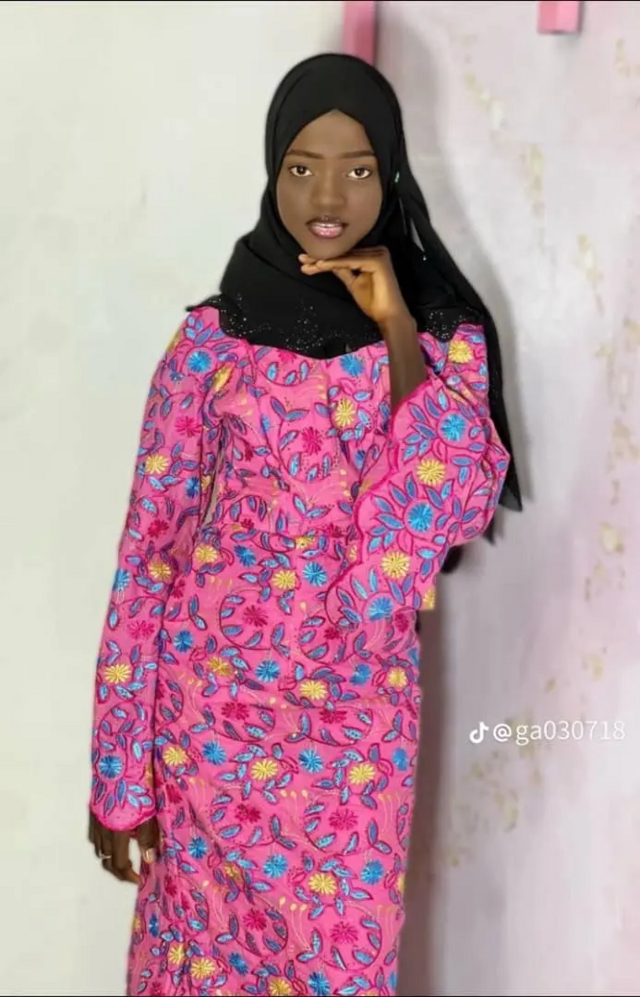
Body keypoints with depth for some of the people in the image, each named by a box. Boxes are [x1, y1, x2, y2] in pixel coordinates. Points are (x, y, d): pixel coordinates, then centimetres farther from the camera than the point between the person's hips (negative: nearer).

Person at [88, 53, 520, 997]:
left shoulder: (443, 332, 0)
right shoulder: (214, 337, -5)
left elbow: (465, 510, -13)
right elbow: (150, 550, -5)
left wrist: (396, 333, -17)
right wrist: (121, 770, -6)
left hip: (360, 714, 2)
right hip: (216, 702, -1)